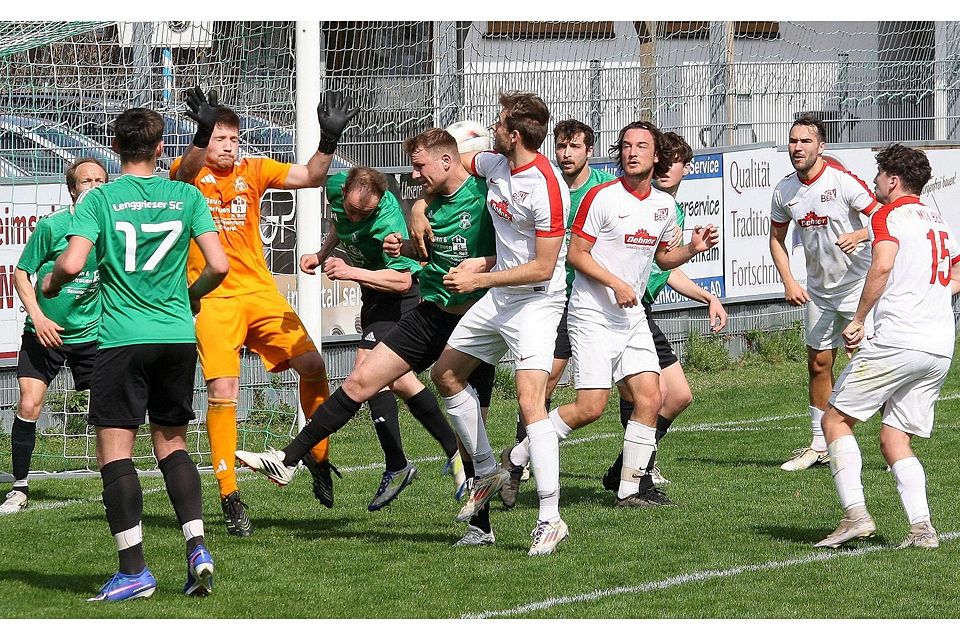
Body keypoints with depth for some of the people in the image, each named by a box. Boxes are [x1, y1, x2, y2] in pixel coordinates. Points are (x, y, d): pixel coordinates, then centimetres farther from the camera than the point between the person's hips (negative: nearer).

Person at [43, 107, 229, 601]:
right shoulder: (187, 196, 4)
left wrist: (51, 283, 9)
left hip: (122, 338, -4)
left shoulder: (99, 198, -3)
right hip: (178, 336, 4)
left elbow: (72, 264, -13)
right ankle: (197, 548, 0)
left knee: (115, 451, 0)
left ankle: (134, 570, -5)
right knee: (172, 445, 16)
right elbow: (218, 266, -2)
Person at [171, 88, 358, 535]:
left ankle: (317, 455, 19)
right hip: (212, 300, -4)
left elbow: (311, 177, 0)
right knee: (222, 392, -12)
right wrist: (202, 136, -46)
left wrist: (328, 140, -19)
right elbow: (187, 170, -26)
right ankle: (229, 495, -4)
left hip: (260, 292, 4)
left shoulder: (253, 171, 9)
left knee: (311, 364, -4)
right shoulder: (189, 173, 0)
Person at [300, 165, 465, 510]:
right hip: (374, 294, 9)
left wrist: (351, 272, -40)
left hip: (400, 295, -9)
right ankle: (455, 450, 22)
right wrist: (322, 255, 4)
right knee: (398, 381, 12)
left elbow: (401, 279, -35)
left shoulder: (387, 221, -33)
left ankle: (397, 466, -15)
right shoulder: (336, 187, -10)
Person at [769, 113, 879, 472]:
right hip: (818, 290, 5)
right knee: (818, 364, 9)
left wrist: (859, 235, -34)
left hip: (858, 284, -5)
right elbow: (777, 238, 12)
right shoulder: (784, 191, -1)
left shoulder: (843, 181, -16)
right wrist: (789, 282, 0)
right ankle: (819, 447, 20)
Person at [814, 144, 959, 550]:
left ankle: (855, 514, -11)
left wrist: (858, 319, -12)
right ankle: (921, 528, -7)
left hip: (896, 342, -7)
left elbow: (883, 265, -19)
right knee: (895, 440, 11)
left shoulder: (889, 215, -2)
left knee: (836, 420, 3)